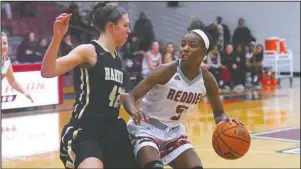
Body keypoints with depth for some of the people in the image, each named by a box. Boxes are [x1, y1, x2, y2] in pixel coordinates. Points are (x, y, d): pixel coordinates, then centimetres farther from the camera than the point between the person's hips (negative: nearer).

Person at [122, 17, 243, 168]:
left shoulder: (207, 80, -7)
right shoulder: (166, 71, -22)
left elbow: (218, 113, 7)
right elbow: (130, 96, -22)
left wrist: (224, 121, -18)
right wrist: (134, 111, -46)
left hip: (174, 133, 6)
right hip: (146, 129, -6)